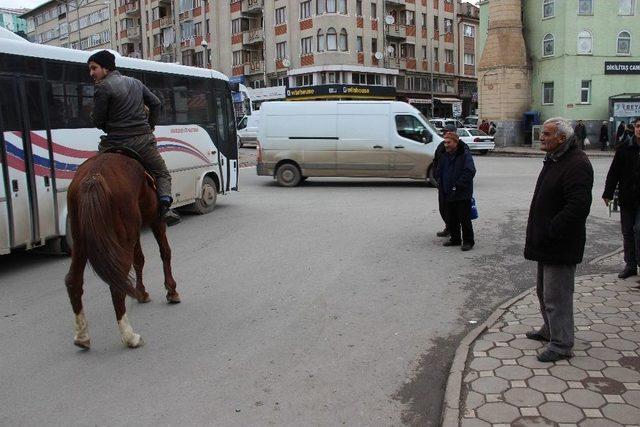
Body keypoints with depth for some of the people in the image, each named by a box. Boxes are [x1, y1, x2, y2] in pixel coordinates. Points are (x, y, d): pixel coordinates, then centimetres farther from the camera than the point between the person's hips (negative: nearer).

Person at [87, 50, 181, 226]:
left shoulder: (102, 87, -6)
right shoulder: (135, 82, 14)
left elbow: (98, 121, -5)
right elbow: (156, 103, 18)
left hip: (116, 143, -4)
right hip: (145, 141, 5)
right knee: (162, 174, 19)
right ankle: (165, 203, -9)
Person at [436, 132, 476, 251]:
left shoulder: (465, 155, -12)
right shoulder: (444, 156, 11)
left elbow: (470, 172, -21)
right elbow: (439, 172, 23)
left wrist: (458, 186, -22)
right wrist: (440, 184, 9)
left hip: (462, 195, -7)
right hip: (448, 195, 7)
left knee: (464, 219, -1)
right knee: (450, 219, 13)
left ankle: (468, 241, 11)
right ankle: (455, 239, 27)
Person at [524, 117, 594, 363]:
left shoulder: (576, 165, -20)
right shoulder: (554, 160, 13)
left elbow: (577, 207, -29)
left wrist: (551, 232, -23)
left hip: (560, 248, -10)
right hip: (546, 243, 10)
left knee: (556, 297, -2)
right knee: (544, 292, 23)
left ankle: (561, 346, 11)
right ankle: (550, 331, 40)